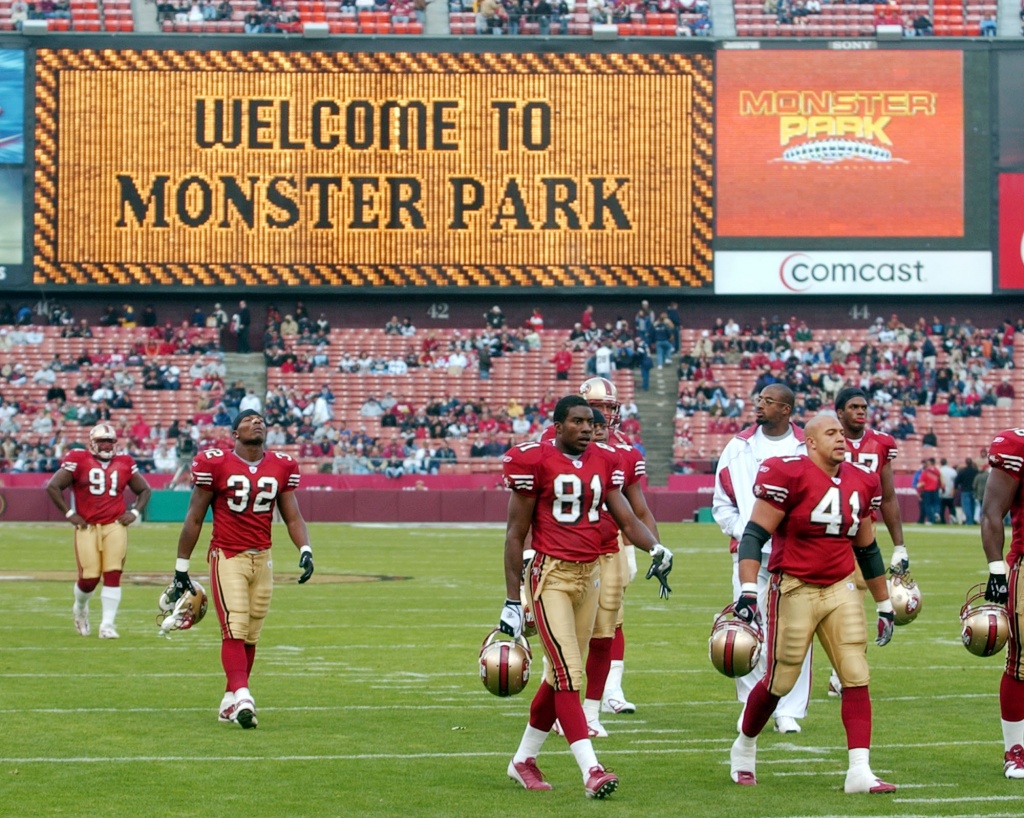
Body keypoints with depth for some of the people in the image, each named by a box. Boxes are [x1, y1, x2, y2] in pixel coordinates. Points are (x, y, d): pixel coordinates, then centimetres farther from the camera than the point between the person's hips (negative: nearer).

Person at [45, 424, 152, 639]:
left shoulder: (124, 464, 8)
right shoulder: (79, 461, -2)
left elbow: (144, 490, 20)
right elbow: (53, 486, -3)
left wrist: (134, 512, 5)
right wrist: (69, 513, -6)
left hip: (115, 526, 2)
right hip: (87, 526, -2)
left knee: (113, 575, -7)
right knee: (89, 578, -2)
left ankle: (108, 624, -2)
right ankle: (80, 609, 30)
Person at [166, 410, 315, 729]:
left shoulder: (281, 467, 7)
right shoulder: (216, 465, -6)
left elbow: (293, 516, 11)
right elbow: (194, 518, 0)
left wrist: (305, 550, -8)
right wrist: (181, 568, 1)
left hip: (262, 559, 5)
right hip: (227, 557, -4)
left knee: (250, 636, 6)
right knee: (234, 630, -16)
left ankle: (230, 702, 17)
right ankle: (242, 697, -27)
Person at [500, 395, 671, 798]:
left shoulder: (603, 462, 8)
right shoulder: (536, 461, -9)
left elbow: (626, 518, 4)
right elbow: (515, 534, -5)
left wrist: (655, 547, -18)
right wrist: (511, 601, -6)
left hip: (589, 575, 6)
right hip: (551, 575, -6)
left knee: (561, 675, 12)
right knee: (569, 676, -12)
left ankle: (523, 759, 28)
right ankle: (591, 770, -17)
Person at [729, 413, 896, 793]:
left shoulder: (861, 483, 8)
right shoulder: (790, 476, -13)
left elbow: (867, 550, 19)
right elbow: (754, 534, -15)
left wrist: (885, 605, 22)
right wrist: (748, 591, -25)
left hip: (841, 588, 6)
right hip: (795, 590, -6)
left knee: (857, 678, -5)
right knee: (779, 682, 4)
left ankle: (860, 772, -6)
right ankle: (744, 746, 31)